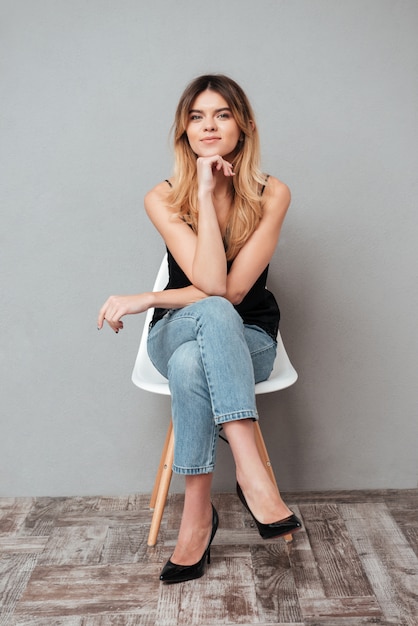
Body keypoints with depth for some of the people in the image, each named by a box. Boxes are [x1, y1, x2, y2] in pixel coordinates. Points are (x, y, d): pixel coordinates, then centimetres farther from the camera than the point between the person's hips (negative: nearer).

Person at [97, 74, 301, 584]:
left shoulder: (272, 195, -9)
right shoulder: (163, 199, -8)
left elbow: (234, 288, -18)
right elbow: (211, 285, -22)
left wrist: (143, 300, -17)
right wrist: (206, 194, -24)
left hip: (249, 341, 0)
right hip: (176, 334, 0)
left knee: (191, 363, -35)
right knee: (214, 314, -36)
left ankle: (197, 513, -24)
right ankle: (251, 473, -35)